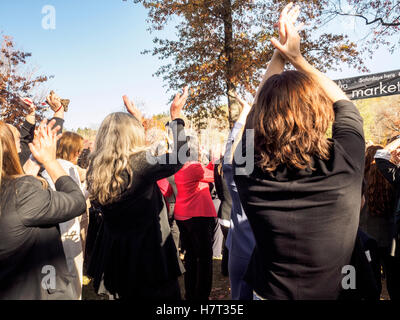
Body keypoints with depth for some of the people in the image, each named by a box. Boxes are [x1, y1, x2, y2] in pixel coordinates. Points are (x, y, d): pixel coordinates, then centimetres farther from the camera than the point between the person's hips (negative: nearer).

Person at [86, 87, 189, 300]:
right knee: (166, 294, 12)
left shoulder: (97, 167, -3)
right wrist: (176, 117, 1)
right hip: (148, 256, -7)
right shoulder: (140, 163, -22)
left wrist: (136, 118, 21)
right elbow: (178, 158, -7)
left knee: (128, 294, 24)